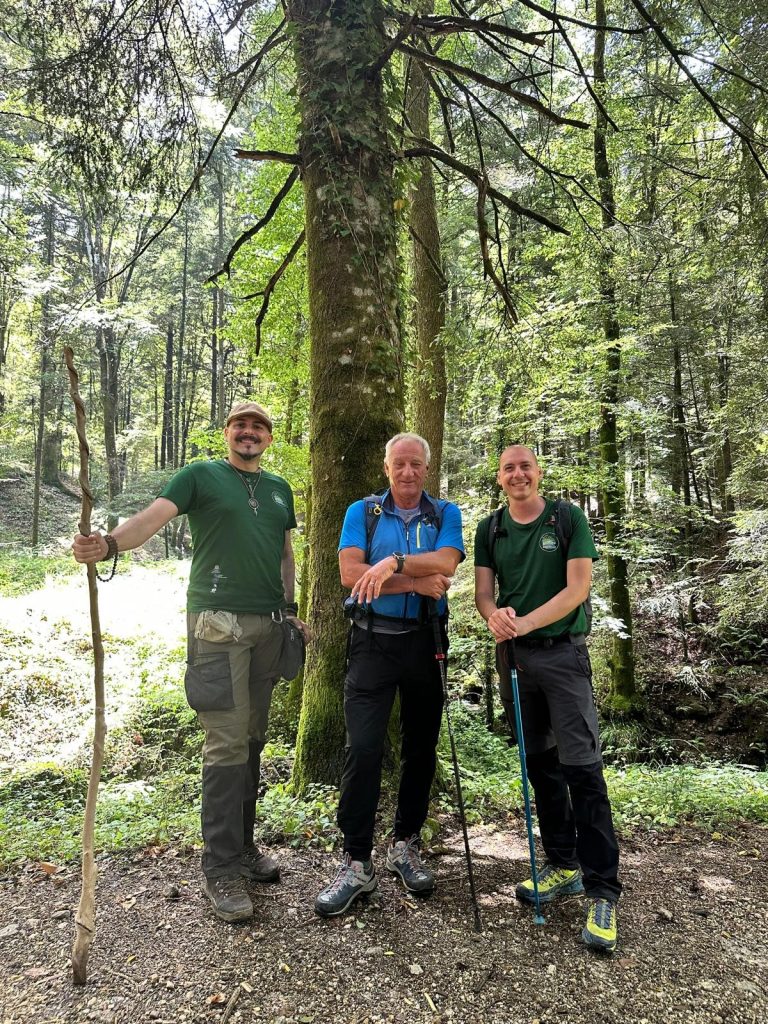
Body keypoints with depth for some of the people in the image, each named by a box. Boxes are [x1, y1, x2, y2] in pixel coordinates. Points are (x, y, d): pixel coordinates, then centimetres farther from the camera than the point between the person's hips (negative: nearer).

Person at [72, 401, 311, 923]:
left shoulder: (279, 489, 17)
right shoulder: (201, 476, 1)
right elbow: (154, 515, -15)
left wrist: (292, 611, 18)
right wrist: (109, 544, -34)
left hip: (268, 625, 6)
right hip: (218, 623, -5)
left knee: (253, 739, 12)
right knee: (226, 743, -6)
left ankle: (244, 845, 26)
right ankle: (222, 868, 7)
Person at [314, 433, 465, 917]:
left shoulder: (446, 514, 6)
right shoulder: (362, 512, 4)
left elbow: (445, 563, -14)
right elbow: (351, 572, -11)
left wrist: (393, 562, -26)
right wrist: (415, 582, -14)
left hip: (425, 643, 2)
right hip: (373, 642, -1)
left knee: (421, 748, 11)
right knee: (363, 749, -7)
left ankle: (406, 845, 30)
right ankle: (356, 863, 7)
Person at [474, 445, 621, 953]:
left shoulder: (568, 519, -2)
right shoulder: (489, 529, 9)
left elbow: (578, 587, -10)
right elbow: (483, 591, 5)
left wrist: (525, 622, -20)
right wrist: (495, 615, -19)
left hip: (562, 650, -4)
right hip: (513, 656, 4)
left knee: (582, 767, -7)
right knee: (540, 763, 12)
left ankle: (603, 891, 1)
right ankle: (563, 865, 26)